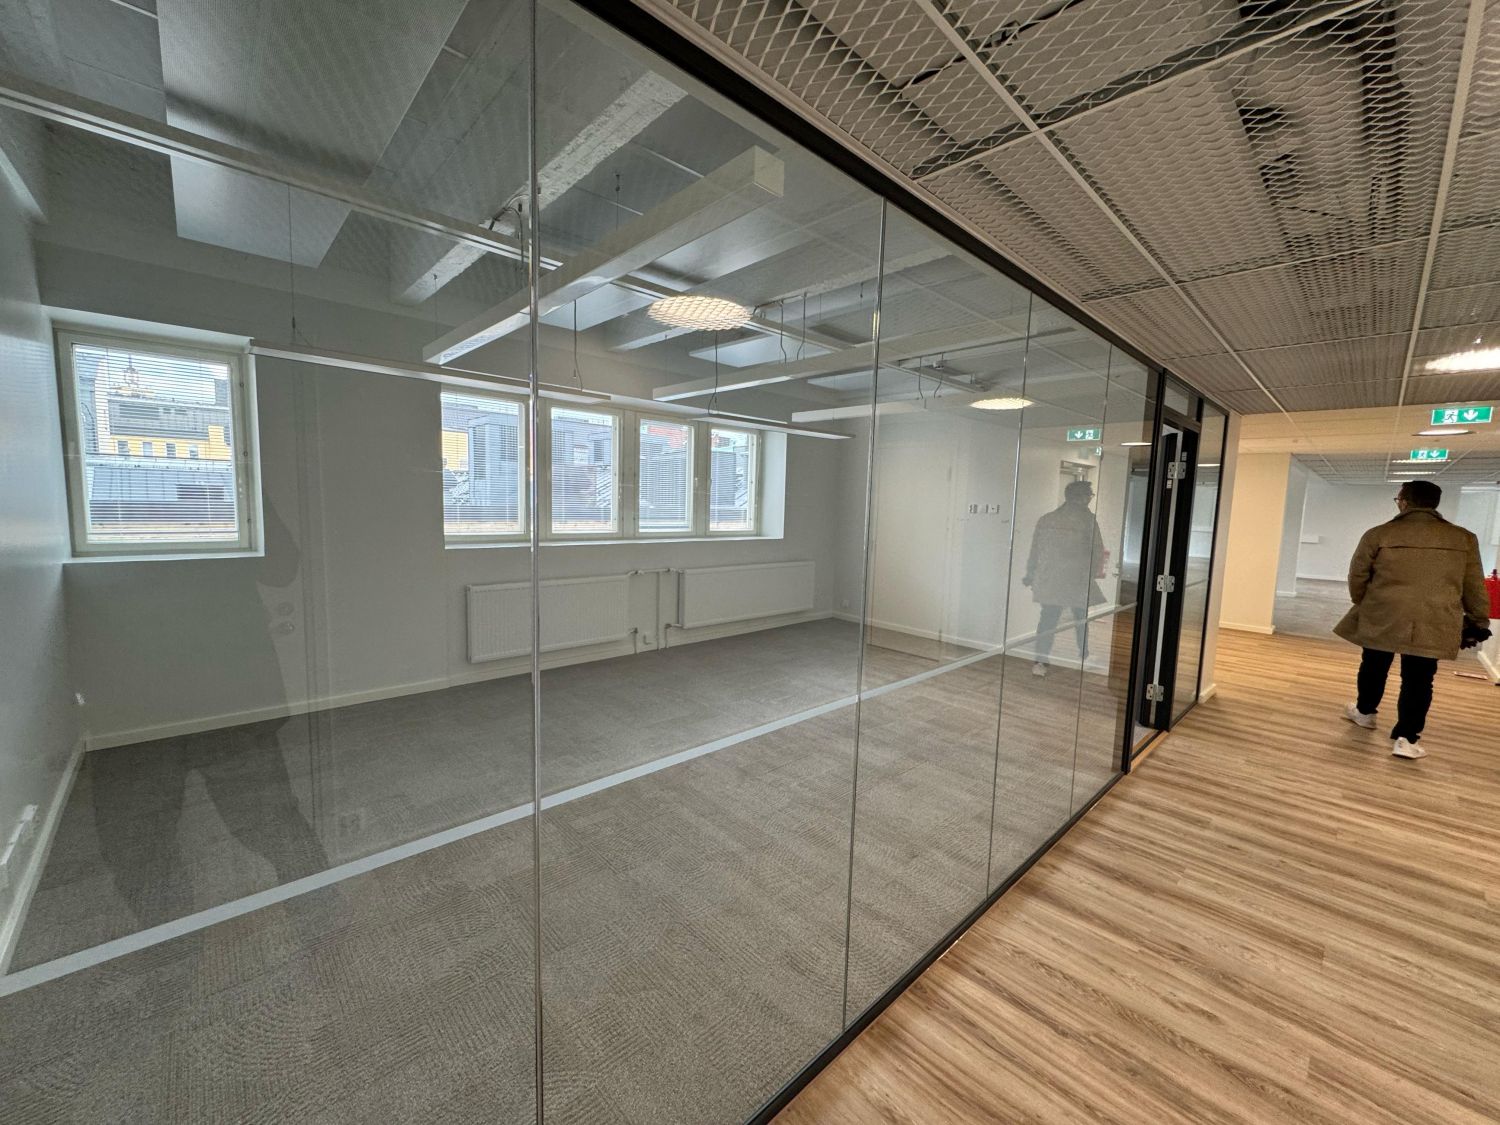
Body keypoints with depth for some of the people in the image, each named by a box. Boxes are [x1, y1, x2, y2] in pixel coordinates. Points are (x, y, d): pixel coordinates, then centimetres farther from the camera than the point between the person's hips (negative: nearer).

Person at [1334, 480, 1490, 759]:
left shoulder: (1378, 534, -5)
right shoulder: (1464, 538, 3)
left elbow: (1357, 577, 1)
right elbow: (1474, 587, 9)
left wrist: (1362, 604, 19)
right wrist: (1479, 622, 19)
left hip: (1382, 618, -1)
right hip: (1433, 624, 1)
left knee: (1374, 667, 18)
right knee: (1418, 680, 7)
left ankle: (1364, 712, 36)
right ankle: (1406, 738, 7)